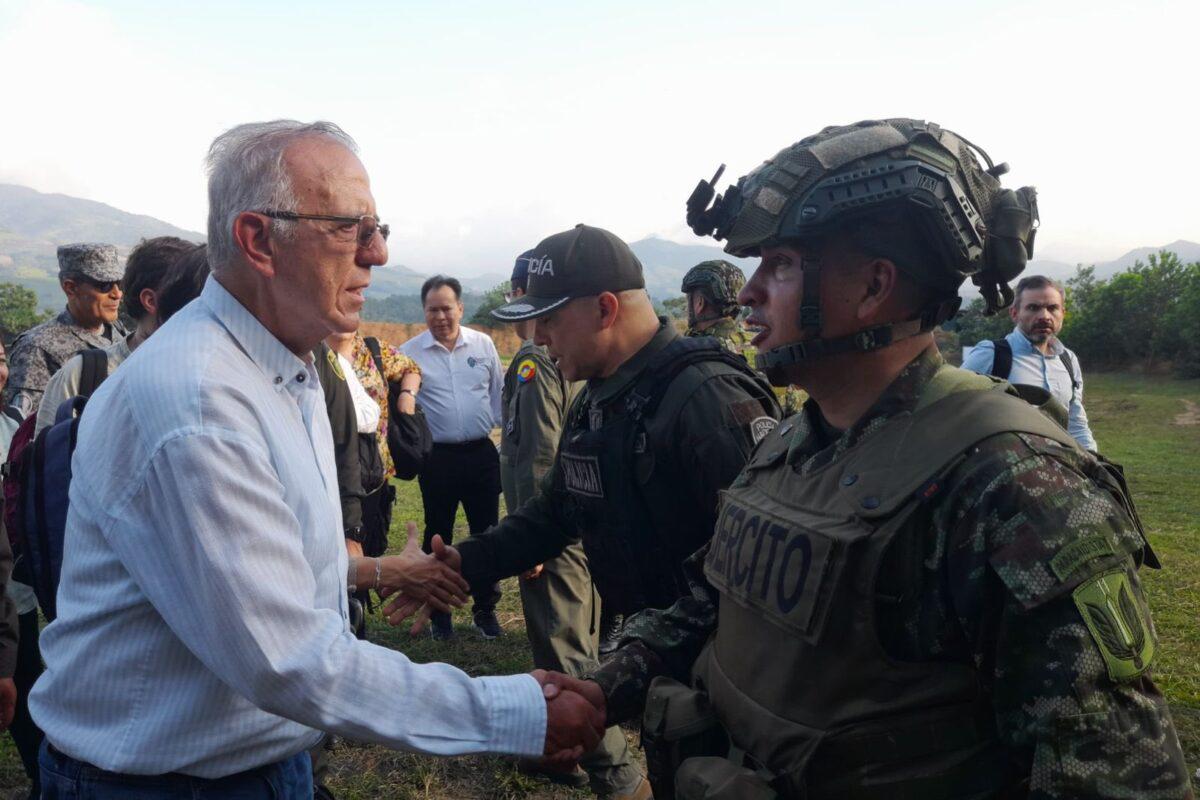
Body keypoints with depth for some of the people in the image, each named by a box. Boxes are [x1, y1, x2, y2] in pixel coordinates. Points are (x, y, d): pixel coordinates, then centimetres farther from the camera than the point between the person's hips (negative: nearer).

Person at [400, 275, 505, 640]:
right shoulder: (410, 352, -2)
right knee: (438, 537, 10)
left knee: (486, 534, 9)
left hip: (482, 454, 2)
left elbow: (499, 394, 10)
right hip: (438, 457, -1)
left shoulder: (483, 344, 3)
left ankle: (485, 610, 24)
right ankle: (439, 613, 26)